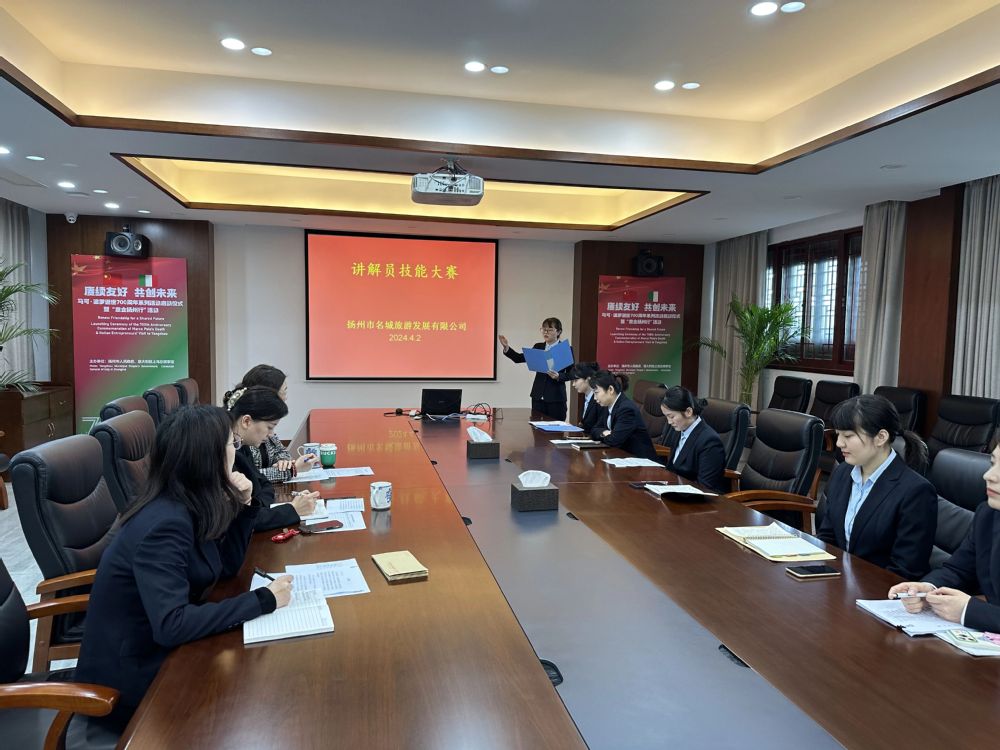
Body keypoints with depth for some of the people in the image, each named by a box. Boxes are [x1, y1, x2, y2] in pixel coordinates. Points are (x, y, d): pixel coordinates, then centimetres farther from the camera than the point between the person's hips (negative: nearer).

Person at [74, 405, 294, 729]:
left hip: (158, 649, 8)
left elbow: (226, 566, 7)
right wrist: (262, 600, -30)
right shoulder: (165, 523, -29)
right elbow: (171, 625, -35)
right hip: (131, 675, -8)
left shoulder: (188, 505, -3)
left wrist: (242, 505, -5)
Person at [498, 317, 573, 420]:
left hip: (556, 397, -4)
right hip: (538, 396, 4)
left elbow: (571, 373, -3)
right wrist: (507, 348, -11)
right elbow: (520, 358, 3)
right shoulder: (538, 347, 10)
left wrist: (558, 376, -21)